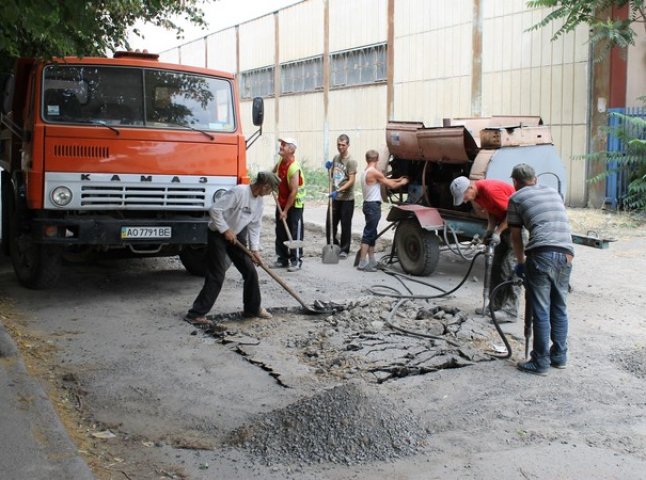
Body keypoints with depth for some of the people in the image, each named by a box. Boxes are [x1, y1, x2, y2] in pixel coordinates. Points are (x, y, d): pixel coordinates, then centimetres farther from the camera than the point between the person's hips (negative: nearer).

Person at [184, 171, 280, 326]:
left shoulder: (259, 201, 1)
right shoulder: (238, 192, -26)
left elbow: (254, 225, 8)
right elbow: (215, 209, -28)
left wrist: (254, 249, 1)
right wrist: (226, 230, -24)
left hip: (236, 236, 8)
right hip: (218, 235, -8)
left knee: (250, 271, 8)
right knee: (216, 277, -11)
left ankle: (253, 308, 24)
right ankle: (196, 314, -6)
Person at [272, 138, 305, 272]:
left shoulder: (294, 168, -24)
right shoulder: (280, 162, 0)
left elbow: (294, 192, -25)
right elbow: (274, 174, 24)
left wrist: (285, 211, -21)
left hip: (294, 205, -8)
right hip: (281, 203, 8)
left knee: (295, 234, -3)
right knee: (280, 233, 11)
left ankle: (296, 261, 3)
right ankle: (282, 259, 19)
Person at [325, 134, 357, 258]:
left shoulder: (350, 161, -11)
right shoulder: (335, 158, 11)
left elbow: (352, 180, -17)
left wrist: (338, 191, -24)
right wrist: (329, 168, 2)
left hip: (346, 198, -6)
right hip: (335, 198, 6)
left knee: (345, 225, 2)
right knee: (330, 223, 7)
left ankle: (344, 250, 12)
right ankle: (334, 246, 24)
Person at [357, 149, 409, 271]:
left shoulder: (365, 172, 15)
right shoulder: (374, 172, -14)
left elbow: (384, 180, 22)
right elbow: (391, 185, -8)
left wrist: (398, 179, 28)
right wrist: (402, 183, 10)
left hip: (369, 204, 10)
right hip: (373, 205, -10)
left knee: (371, 234, 15)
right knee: (368, 234, -9)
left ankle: (371, 260, 21)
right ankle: (362, 263, -10)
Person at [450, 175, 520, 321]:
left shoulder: (490, 190, -28)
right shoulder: (476, 194, 1)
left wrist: (497, 232, -21)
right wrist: (490, 230, -7)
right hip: (504, 223, 10)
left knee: (510, 266, -12)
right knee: (496, 266, 10)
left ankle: (510, 310, -11)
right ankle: (496, 305, 17)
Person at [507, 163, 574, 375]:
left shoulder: (517, 198, 11)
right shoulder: (553, 192, 26)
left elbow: (516, 237, 13)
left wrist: (521, 262, 28)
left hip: (542, 253, -5)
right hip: (566, 254, 5)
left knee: (541, 311, 1)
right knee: (560, 309, 17)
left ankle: (540, 362, 5)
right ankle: (559, 356, 26)